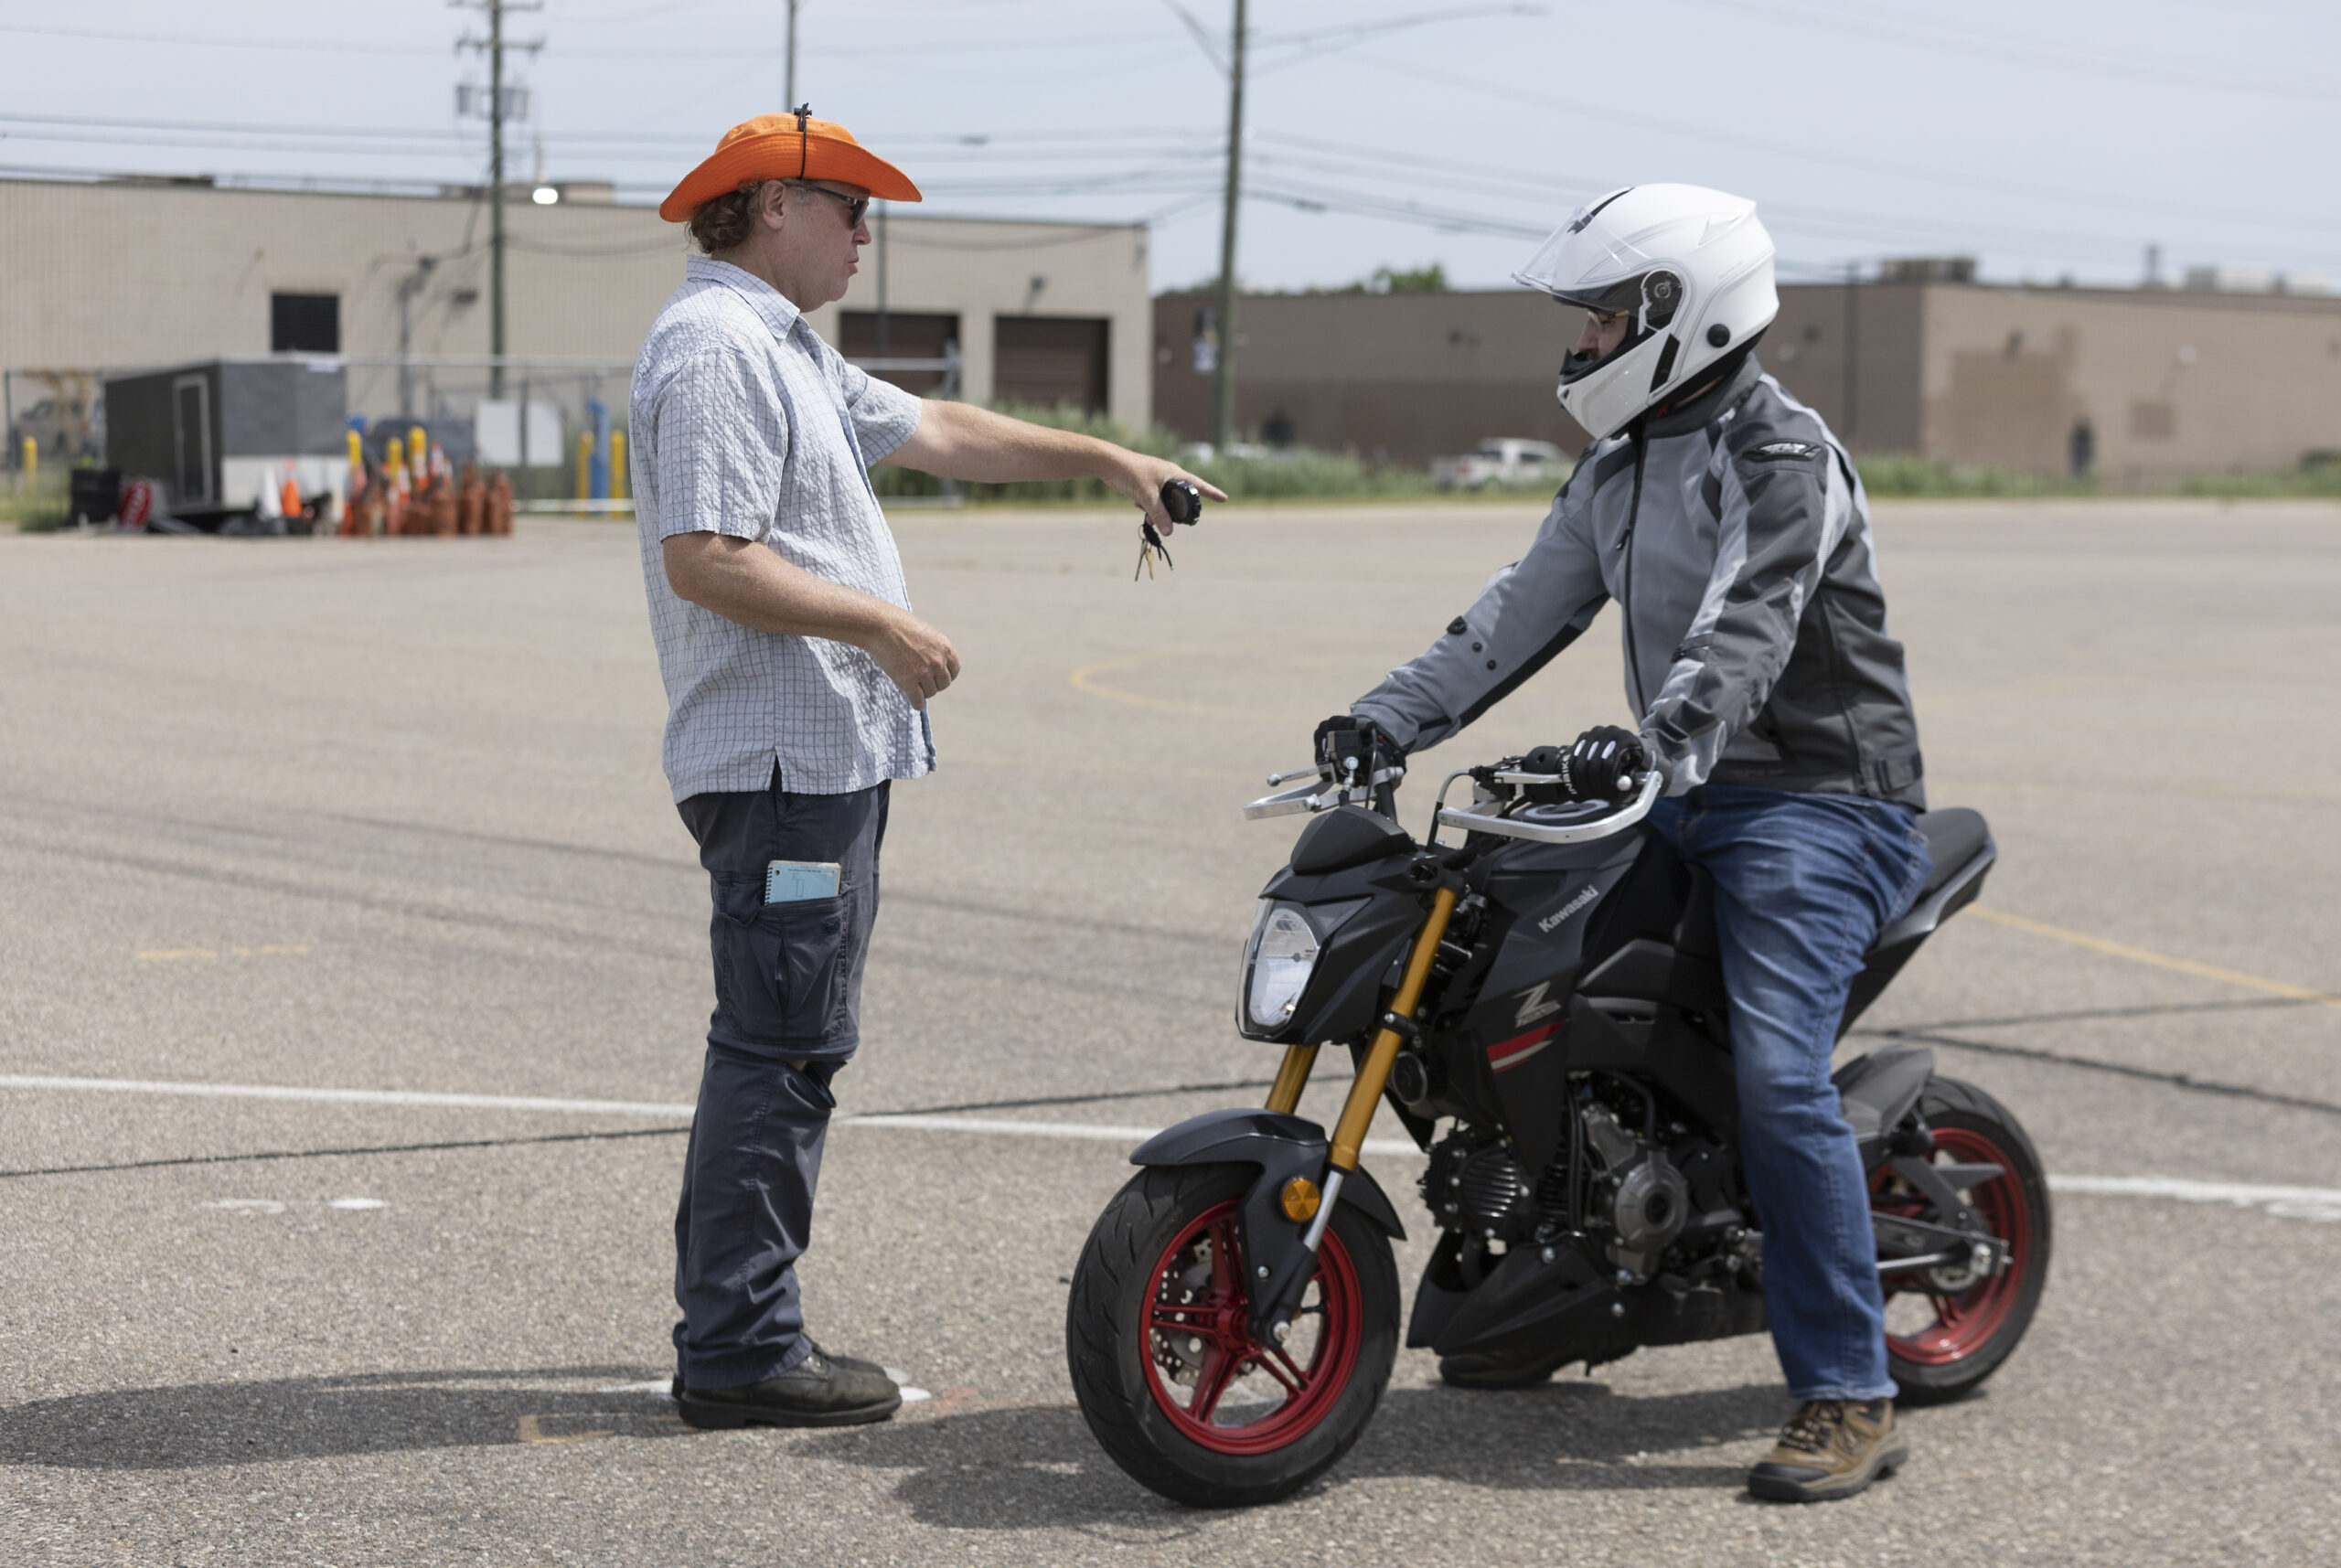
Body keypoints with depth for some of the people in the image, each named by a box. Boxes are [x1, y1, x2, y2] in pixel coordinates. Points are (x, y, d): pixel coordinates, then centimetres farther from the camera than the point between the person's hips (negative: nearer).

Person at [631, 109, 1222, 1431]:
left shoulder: (787, 351, 21)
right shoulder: (716, 348, -14)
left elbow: (935, 432, 30)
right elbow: (703, 560, -23)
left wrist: (1106, 459, 30)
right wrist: (878, 624, -18)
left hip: (829, 753, 11)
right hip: (784, 756, -11)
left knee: (783, 1046, 13)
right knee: (785, 1048, -9)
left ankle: (735, 1329, 19)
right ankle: (743, 1352, -5)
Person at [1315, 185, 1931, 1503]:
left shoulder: (1780, 454, -14)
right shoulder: (1622, 467, 15)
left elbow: (1746, 631, -30)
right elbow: (1528, 609, 14)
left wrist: (1657, 747, -45)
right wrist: (1392, 718, 3)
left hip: (1822, 805, -10)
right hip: (1690, 803, 10)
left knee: (1776, 1078, -23)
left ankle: (1852, 1402, -17)